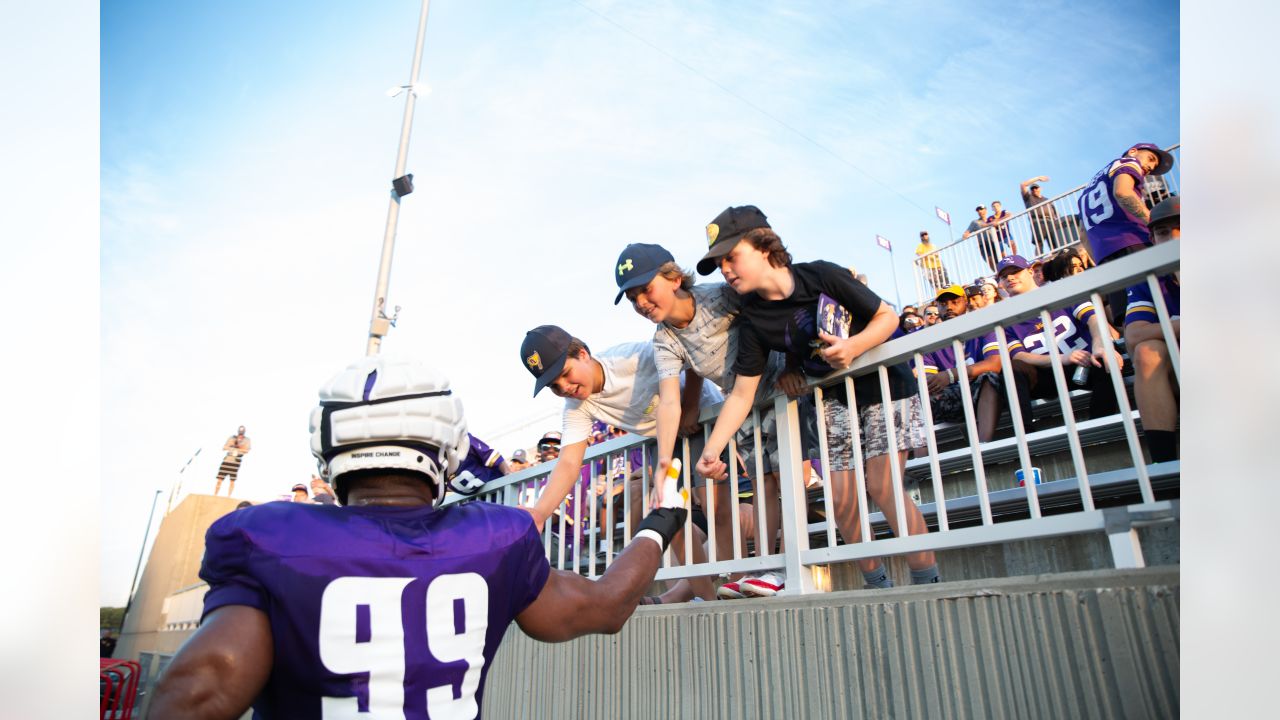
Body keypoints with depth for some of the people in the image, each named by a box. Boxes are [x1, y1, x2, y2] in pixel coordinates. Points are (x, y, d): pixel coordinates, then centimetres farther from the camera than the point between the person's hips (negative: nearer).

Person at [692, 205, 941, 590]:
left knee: (881, 487, -14)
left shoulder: (822, 276, -21)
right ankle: (880, 587, 15)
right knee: (840, 496, -3)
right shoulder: (754, 320, -11)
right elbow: (742, 393, -12)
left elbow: (887, 316, -12)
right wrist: (711, 450, -22)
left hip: (885, 383, -4)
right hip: (835, 399, 4)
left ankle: (930, 582, 1)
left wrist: (853, 347, -32)